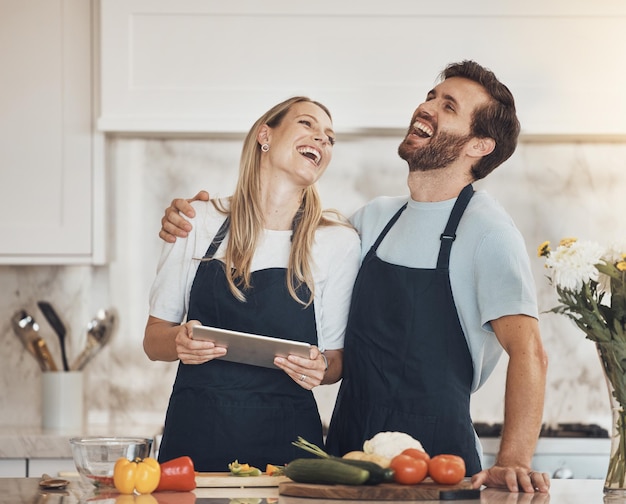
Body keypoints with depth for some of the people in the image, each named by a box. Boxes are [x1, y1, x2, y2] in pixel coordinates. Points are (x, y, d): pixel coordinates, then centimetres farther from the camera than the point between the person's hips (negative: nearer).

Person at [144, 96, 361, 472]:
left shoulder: (339, 241, 1)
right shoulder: (198, 221, 4)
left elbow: (336, 360, 9)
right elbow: (154, 338, 8)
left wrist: (321, 367, -14)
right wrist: (180, 342, -14)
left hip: (285, 439, 0)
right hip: (194, 434, 1)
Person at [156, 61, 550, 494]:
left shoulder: (485, 230, -7)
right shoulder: (376, 218, 13)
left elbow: (527, 351, -17)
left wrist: (512, 462, -31)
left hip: (435, 458, -5)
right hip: (348, 454, 5)